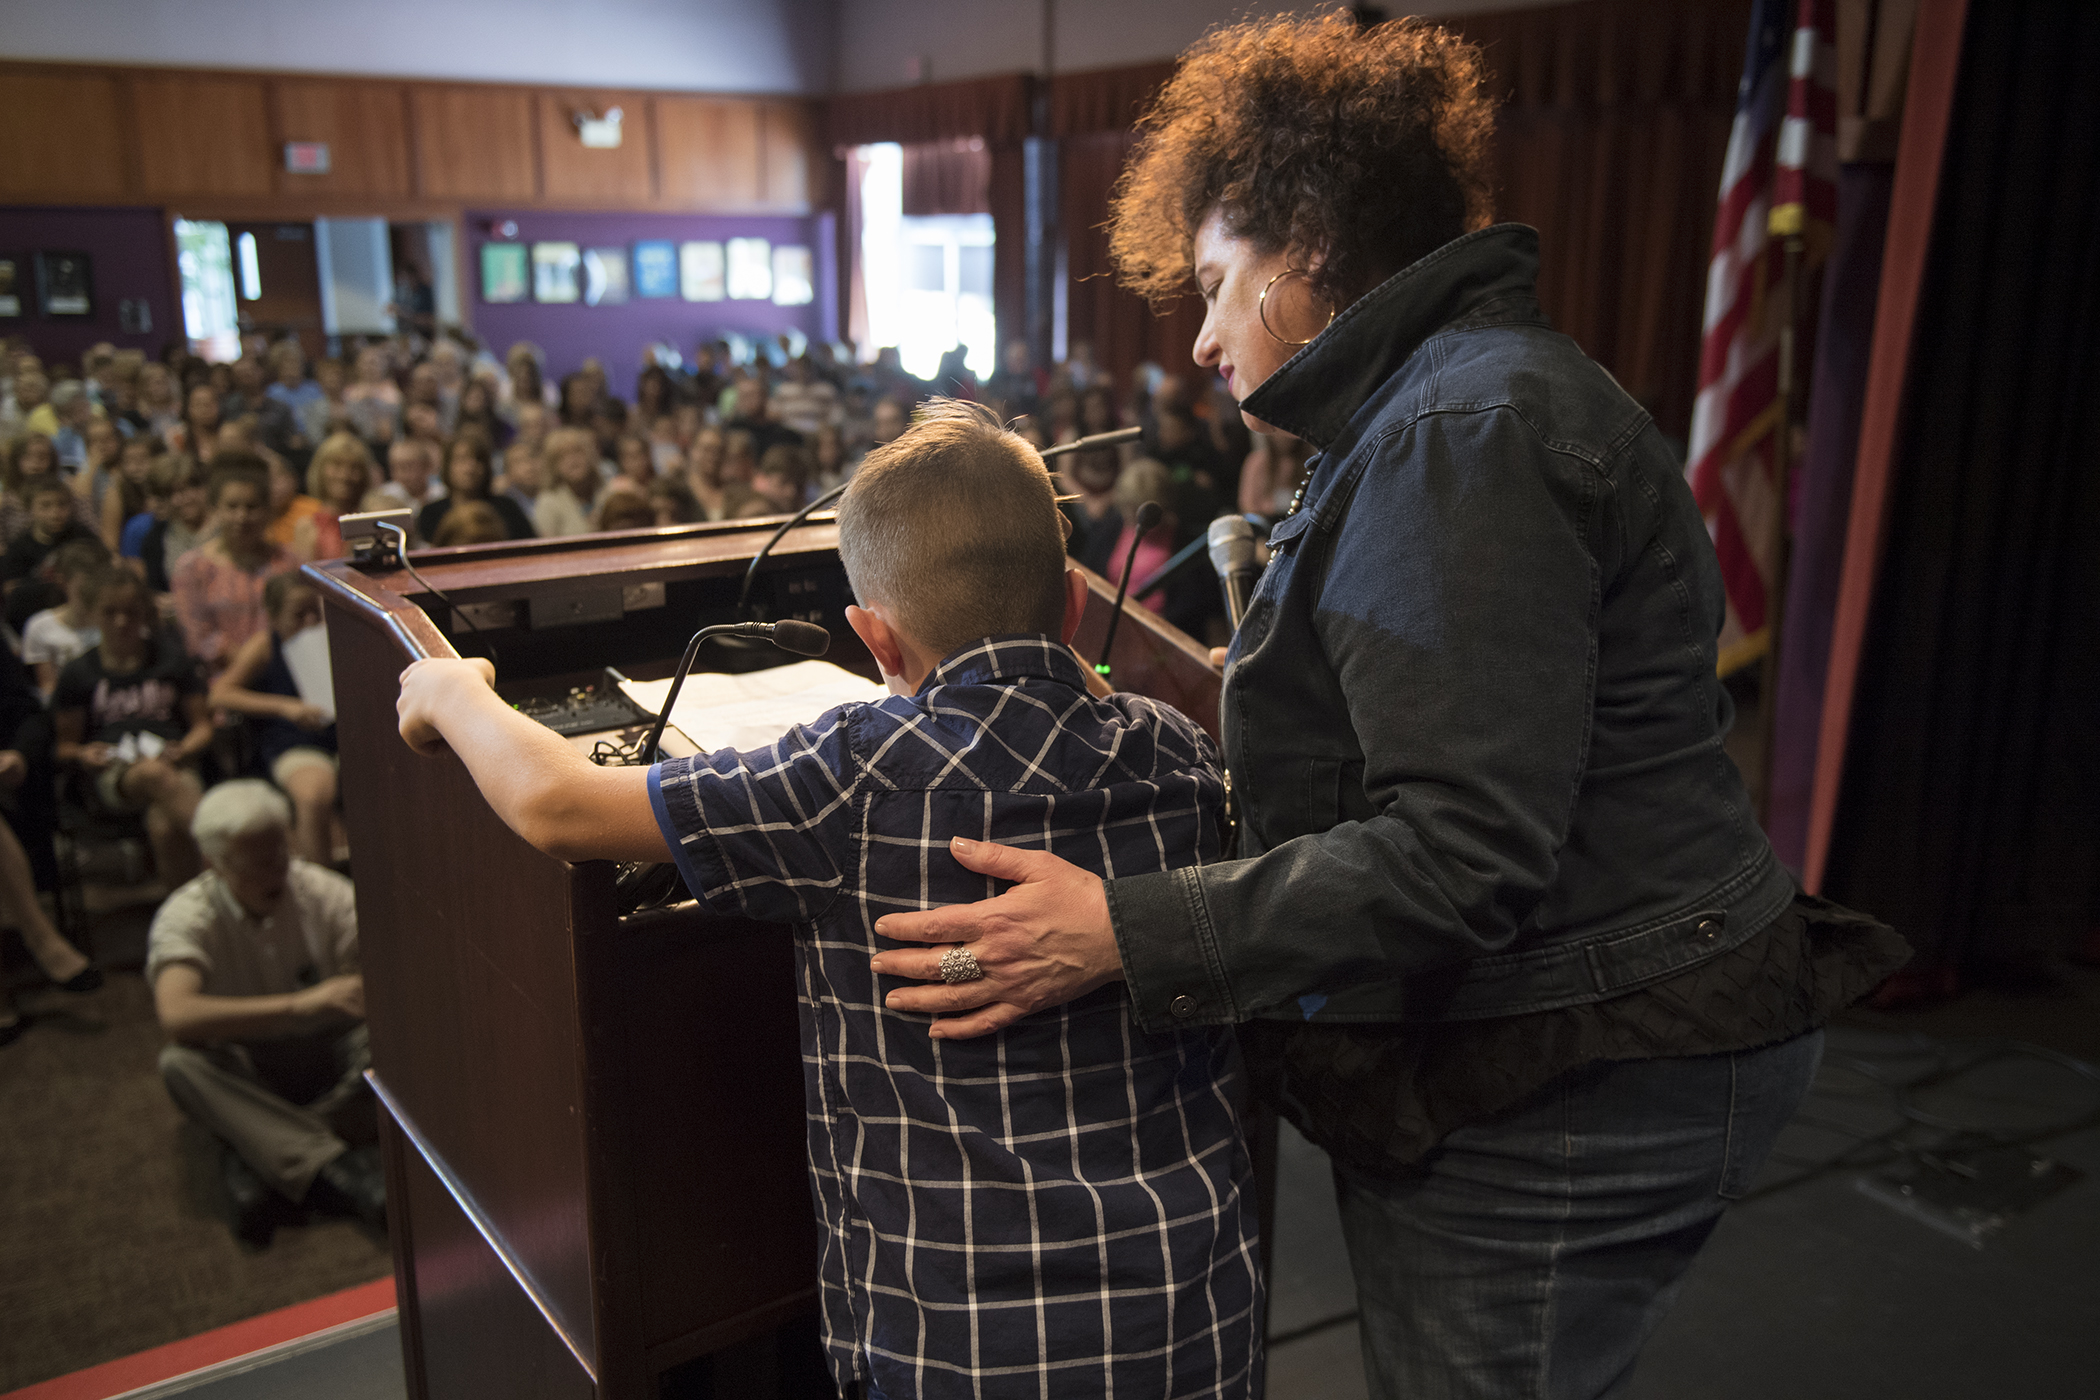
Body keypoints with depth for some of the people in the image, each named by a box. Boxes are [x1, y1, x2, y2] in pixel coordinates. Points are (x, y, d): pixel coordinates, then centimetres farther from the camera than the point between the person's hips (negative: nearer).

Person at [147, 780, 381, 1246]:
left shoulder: (320, 890, -10)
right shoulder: (185, 916, -16)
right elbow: (176, 1015, -35)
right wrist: (300, 1004, -44)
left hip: (328, 1060, 2)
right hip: (245, 1079, -1)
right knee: (179, 1061, -33)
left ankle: (255, 1155, -24)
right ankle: (334, 1169, -41)